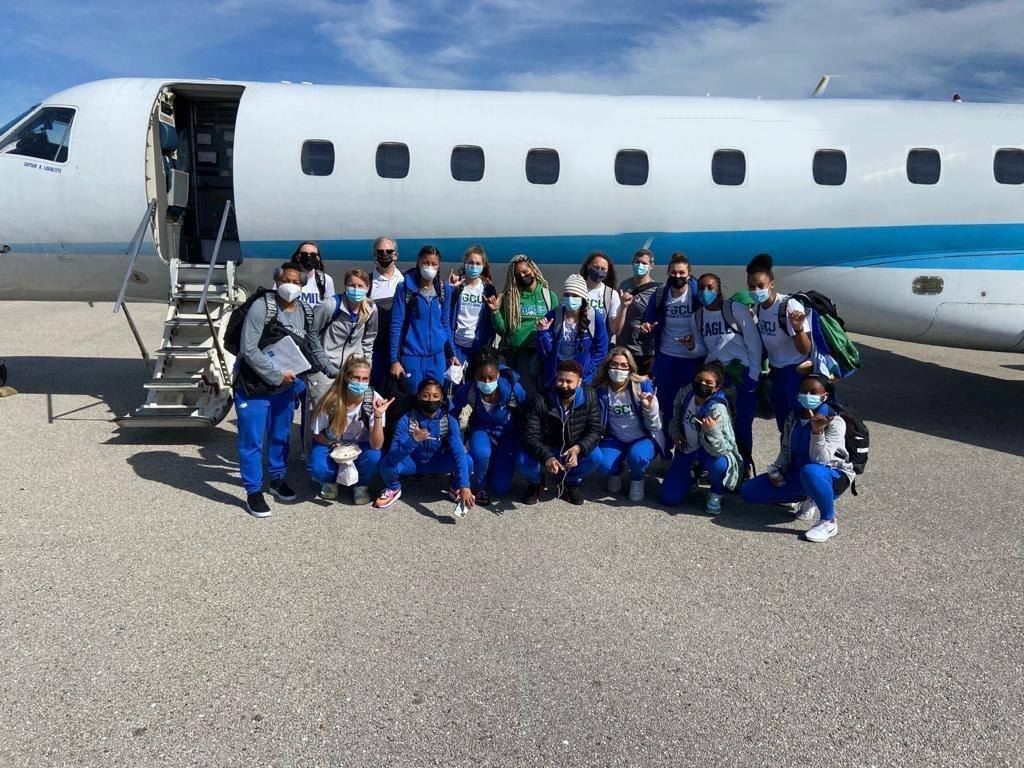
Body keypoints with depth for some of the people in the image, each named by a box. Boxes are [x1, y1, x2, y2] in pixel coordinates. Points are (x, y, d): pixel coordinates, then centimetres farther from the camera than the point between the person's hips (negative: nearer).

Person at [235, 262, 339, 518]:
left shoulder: (306, 312, 0)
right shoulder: (261, 307, -18)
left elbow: (314, 348, 13)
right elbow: (249, 350, -22)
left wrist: (333, 371, 7)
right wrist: (277, 374, -21)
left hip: (285, 387, 6)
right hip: (254, 386, -5)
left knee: (281, 436, 20)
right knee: (252, 441, 3)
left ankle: (277, 479, 40)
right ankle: (254, 492, 17)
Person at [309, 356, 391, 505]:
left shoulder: (374, 400, -23)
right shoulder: (331, 400, -23)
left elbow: (376, 445, -29)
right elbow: (317, 434, -6)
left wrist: (378, 415, -41)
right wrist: (334, 445, -24)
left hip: (360, 445, 1)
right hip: (330, 443, 0)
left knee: (373, 457, -33)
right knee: (317, 468, -31)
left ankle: (361, 485, 1)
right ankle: (330, 480, 7)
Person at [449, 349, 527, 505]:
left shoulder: (513, 389, -28)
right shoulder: (468, 389, -24)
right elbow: (451, 414, -7)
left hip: (507, 434, 0)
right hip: (481, 430, 0)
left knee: (500, 489, -7)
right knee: (480, 453, -37)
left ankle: (495, 465, 30)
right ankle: (478, 487, -4)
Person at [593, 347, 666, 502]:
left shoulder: (642, 385, -16)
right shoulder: (601, 389, -9)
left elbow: (655, 427, -15)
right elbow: (598, 425, 4)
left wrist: (650, 408, -32)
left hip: (643, 438, -2)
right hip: (615, 439, 2)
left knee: (638, 457, -34)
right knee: (604, 465, -27)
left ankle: (637, 480, 3)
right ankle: (616, 473, 13)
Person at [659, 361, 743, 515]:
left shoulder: (717, 410, -30)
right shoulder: (686, 392, -12)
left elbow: (721, 450, -35)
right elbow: (676, 416, 12)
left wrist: (712, 431, -50)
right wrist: (675, 432, -3)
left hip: (710, 452, -4)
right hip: (687, 449, 5)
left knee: (717, 463, -42)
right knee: (667, 498, -5)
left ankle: (716, 494, -6)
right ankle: (691, 477, 29)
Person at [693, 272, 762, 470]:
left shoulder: (736, 308, -11)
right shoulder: (697, 316, 6)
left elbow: (754, 343, -9)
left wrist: (754, 375, -10)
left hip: (743, 373, -4)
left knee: (742, 424, -3)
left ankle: (744, 467, 15)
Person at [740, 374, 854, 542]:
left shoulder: (835, 422, -17)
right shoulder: (793, 417, 1)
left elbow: (820, 460, -27)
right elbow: (786, 450, 11)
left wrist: (817, 431, -40)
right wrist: (776, 471, -6)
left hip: (833, 477, -6)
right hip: (797, 473, 7)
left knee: (810, 471, -45)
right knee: (748, 492, -7)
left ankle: (829, 522, -20)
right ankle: (807, 498, 10)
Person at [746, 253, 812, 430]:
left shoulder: (790, 306, -22)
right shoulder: (758, 308, -2)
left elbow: (805, 350, -25)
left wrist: (798, 328, -43)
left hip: (797, 371, -7)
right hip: (776, 372, 7)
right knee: (783, 424, 16)